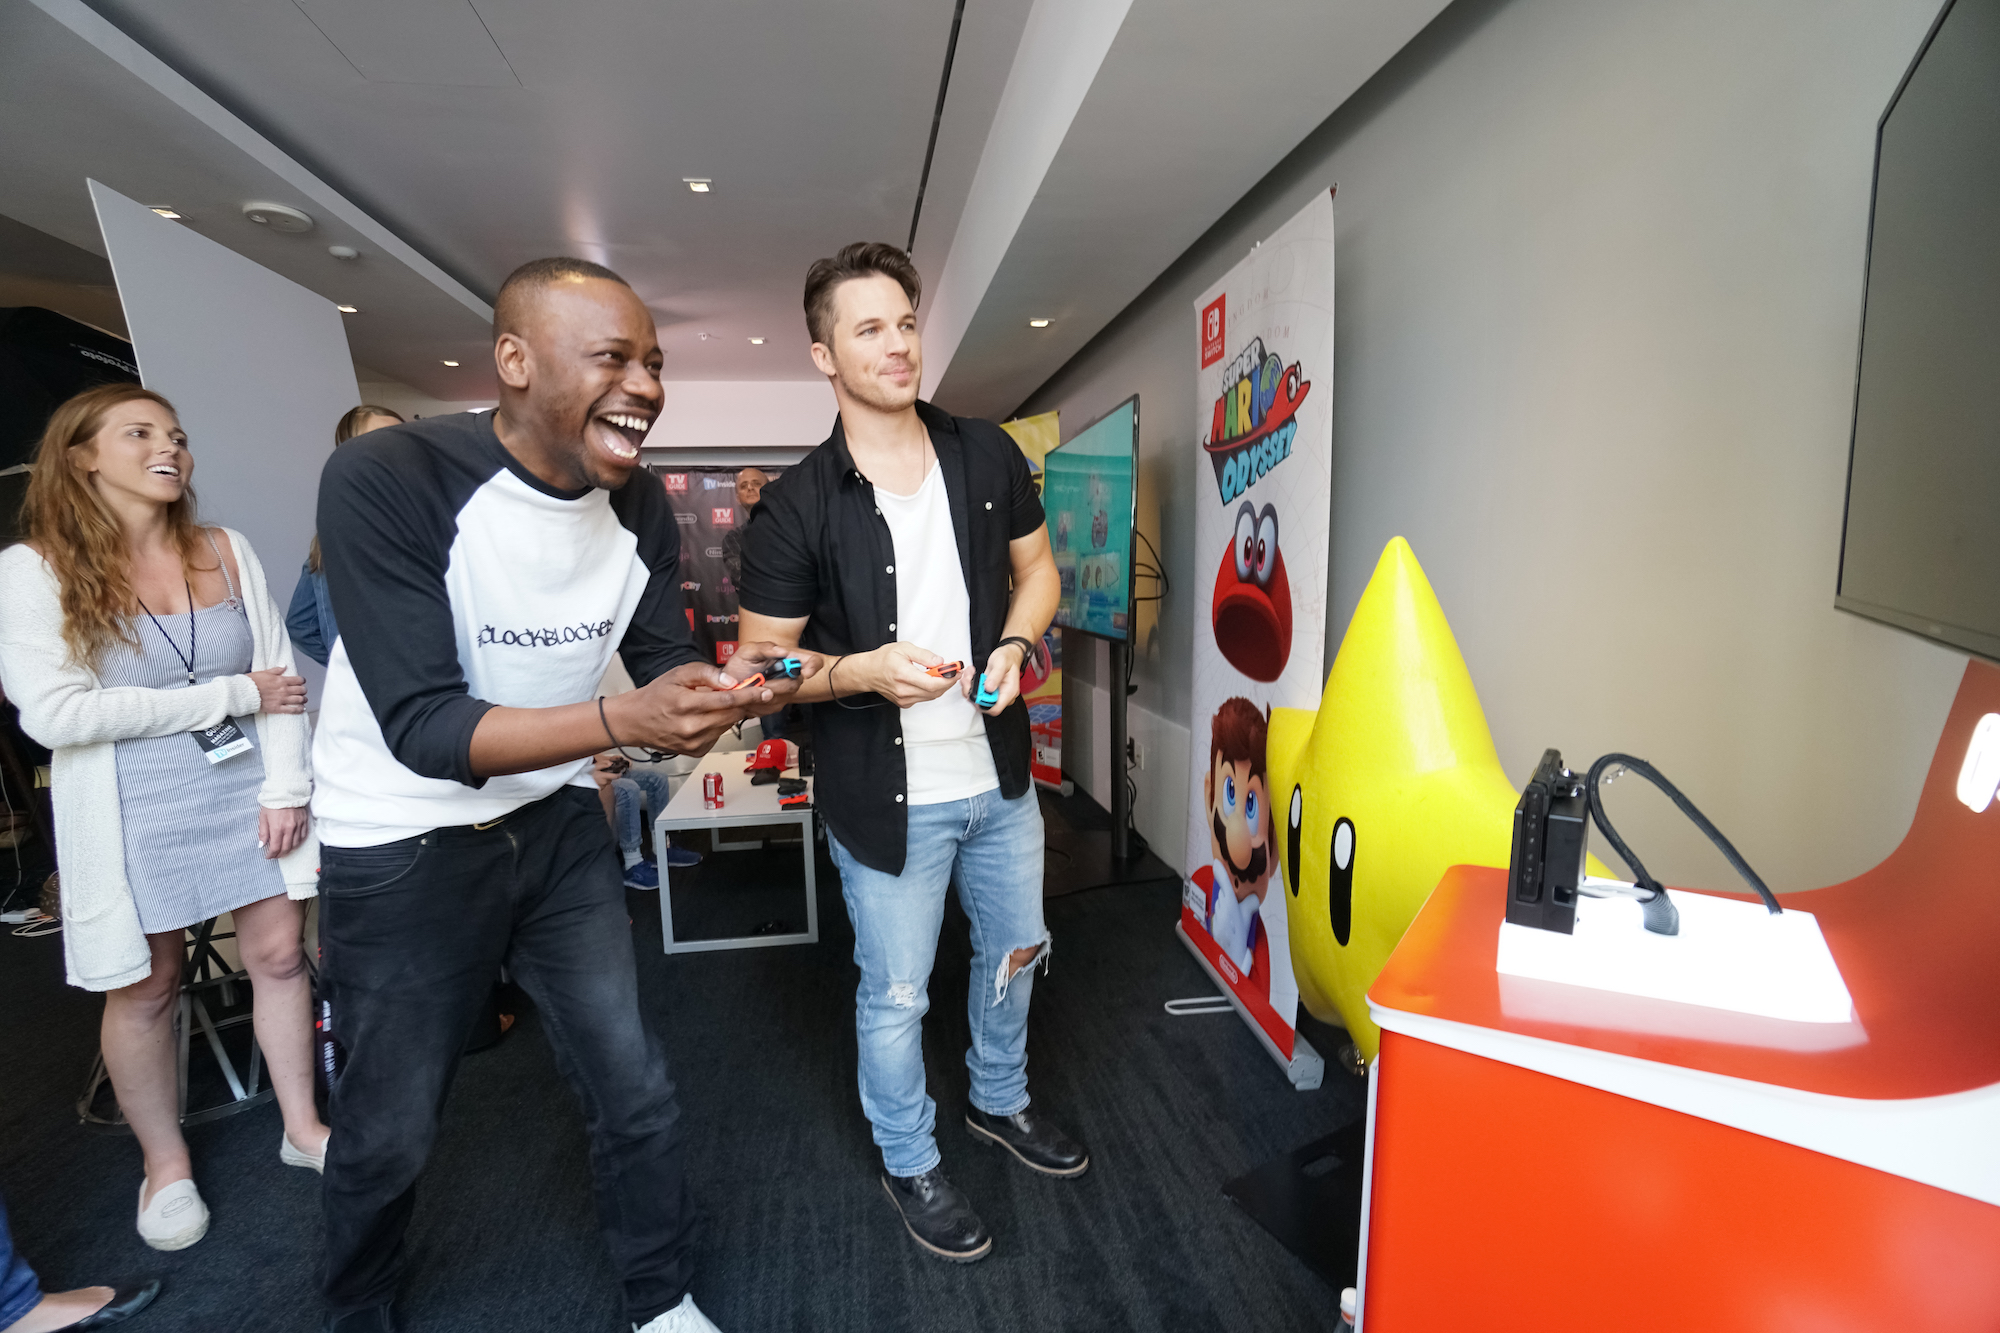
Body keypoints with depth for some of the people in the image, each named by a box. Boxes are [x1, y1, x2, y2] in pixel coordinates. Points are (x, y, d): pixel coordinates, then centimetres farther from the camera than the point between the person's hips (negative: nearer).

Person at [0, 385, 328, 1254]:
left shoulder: (227, 552, 2)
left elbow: (279, 675, 1)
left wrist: (285, 788, -5)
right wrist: (233, 695, -15)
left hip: (249, 791, 3)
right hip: (133, 816, -2)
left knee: (278, 955, 10)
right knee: (143, 991, 11)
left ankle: (301, 1127, 29)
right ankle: (165, 1162, 34)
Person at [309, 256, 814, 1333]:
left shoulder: (639, 511, -6)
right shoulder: (386, 481, -22)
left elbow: (664, 673, -1)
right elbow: (422, 728, -27)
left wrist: (728, 684, -23)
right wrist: (624, 719, -40)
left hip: (557, 826, 4)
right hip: (402, 847, -3)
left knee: (635, 1092, 10)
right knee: (388, 1132, 15)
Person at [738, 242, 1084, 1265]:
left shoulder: (988, 456, -1)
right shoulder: (796, 506, -12)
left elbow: (1037, 568, 10)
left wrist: (1014, 645, -10)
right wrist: (863, 670, -25)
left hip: (999, 775, 5)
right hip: (887, 796, -4)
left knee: (1015, 948, 24)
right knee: (895, 994, 13)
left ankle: (999, 1102, 54)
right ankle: (909, 1163, 43)